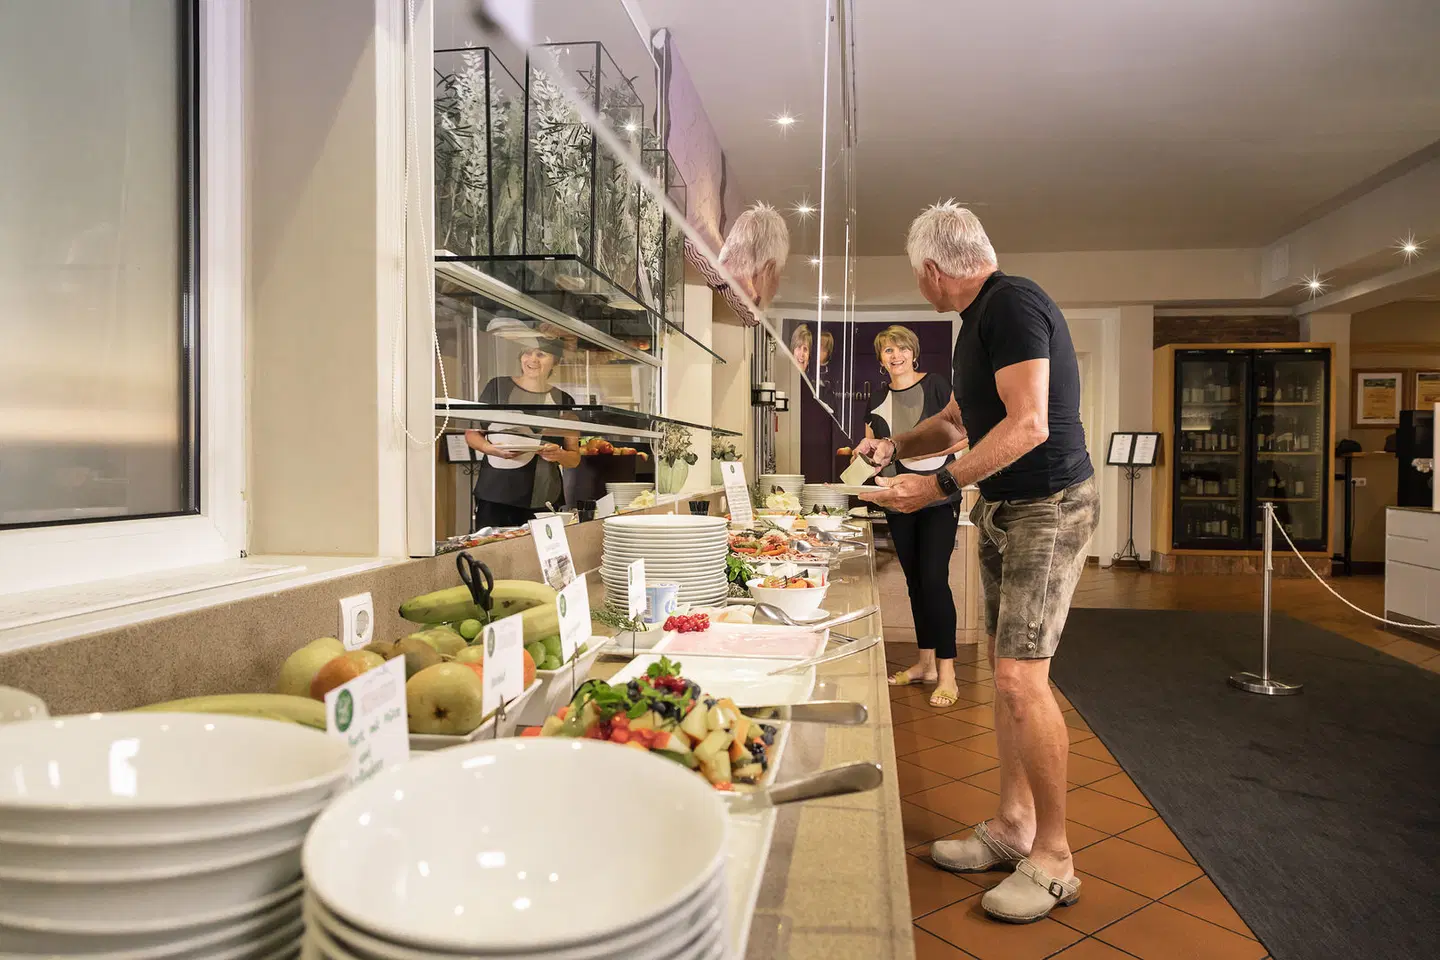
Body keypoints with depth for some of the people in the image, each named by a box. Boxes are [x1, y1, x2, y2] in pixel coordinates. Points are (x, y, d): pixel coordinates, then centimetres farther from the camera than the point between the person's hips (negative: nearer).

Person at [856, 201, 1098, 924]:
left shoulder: (1012, 304, -16)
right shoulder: (978, 319, 15)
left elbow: (1028, 424, -25)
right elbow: (959, 418, 26)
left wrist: (941, 485, -24)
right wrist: (896, 446, 14)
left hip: (1048, 507, -10)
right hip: (1001, 509, 10)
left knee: (1021, 676, -11)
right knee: (1006, 672, 12)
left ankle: (1054, 858, 5)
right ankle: (1012, 826, 25)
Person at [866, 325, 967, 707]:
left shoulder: (935, 386, -4)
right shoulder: (878, 399, 12)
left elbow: (963, 435, -7)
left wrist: (924, 447, -20)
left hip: (937, 498, -6)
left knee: (934, 579, -10)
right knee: (915, 580, 12)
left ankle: (946, 673, -2)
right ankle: (925, 663, 23)